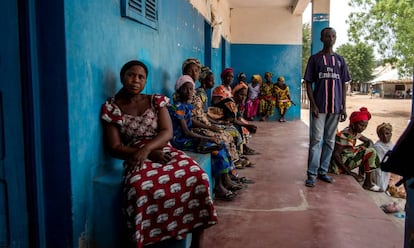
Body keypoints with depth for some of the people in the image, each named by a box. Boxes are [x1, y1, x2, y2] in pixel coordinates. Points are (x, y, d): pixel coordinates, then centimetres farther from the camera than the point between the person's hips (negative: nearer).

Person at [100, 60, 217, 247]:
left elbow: (167, 132, 0)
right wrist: (150, 154, -14)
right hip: (136, 158, -2)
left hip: (165, 152, 3)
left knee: (197, 176, -25)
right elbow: (114, 148, -2)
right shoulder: (111, 108, 4)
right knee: (140, 188, -38)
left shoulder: (156, 101, 11)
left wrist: (147, 148, -21)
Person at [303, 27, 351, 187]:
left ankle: (323, 171, 16)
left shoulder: (340, 60, 12)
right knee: (316, 140, -5)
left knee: (330, 141, 7)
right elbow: (308, 83, 0)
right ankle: (312, 174, -2)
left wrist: (344, 107, 4)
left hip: (335, 107, 4)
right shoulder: (315, 58, 3)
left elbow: (343, 85, 11)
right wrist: (313, 105, -10)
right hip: (319, 107, -3)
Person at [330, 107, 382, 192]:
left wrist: (367, 148, -8)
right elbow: (336, 155, -24)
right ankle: (368, 183, -6)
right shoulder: (344, 135, -21)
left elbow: (370, 142, 18)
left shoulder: (355, 132, 5)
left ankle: (361, 174, 9)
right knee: (370, 152, -16)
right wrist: (349, 172, -22)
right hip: (339, 163, -9)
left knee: (371, 151, 8)